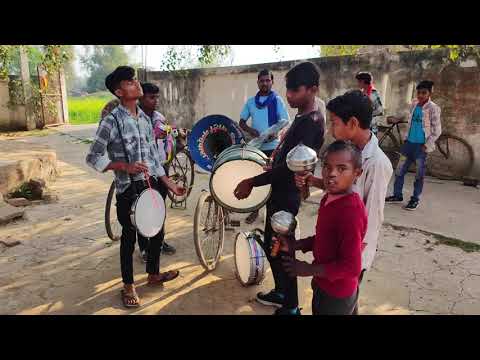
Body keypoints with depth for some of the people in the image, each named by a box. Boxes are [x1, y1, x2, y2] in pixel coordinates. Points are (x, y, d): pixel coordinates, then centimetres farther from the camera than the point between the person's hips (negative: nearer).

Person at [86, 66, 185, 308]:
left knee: (157, 231, 16)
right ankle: (128, 286, 27)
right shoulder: (112, 121, -12)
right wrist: (125, 166, -22)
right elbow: (93, 157, -10)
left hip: (151, 184, 6)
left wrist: (169, 184, 10)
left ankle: (153, 275, 38)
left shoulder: (145, 118, 8)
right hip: (128, 189, -6)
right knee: (129, 237, 7)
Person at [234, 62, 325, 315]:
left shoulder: (312, 122, -21)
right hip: (280, 192, 10)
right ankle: (280, 292, 38)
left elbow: (291, 167, -27)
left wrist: (252, 182, -22)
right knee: (271, 244, 19)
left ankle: (291, 308, 21)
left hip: (286, 196, -9)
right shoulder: (302, 117, 9)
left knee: (281, 250, 3)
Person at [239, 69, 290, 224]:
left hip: (273, 146, -3)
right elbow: (241, 121, 11)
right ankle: (255, 210, 24)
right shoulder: (251, 101, 8)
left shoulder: (277, 100, -1)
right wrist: (249, 130, -10)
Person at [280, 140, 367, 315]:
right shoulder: (329, 199, -3)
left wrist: (308, 269, -21)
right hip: (323, 285, 8)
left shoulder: (351, 212, -30)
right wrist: (293, 245, -2)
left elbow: (351, 267, -28)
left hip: (336, 296, -8)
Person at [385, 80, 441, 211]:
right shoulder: (414, 104, 4)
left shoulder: (433, 108, -13)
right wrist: (397, 119, 19)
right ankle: (397, 195, 23)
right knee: (399, 170, 9)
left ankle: (415, 199, 18)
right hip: (409, 142, 6)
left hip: (421, 145, -6)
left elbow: (437, 131, -12)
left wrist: (426, 146, -15)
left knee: (419, 175, 5)